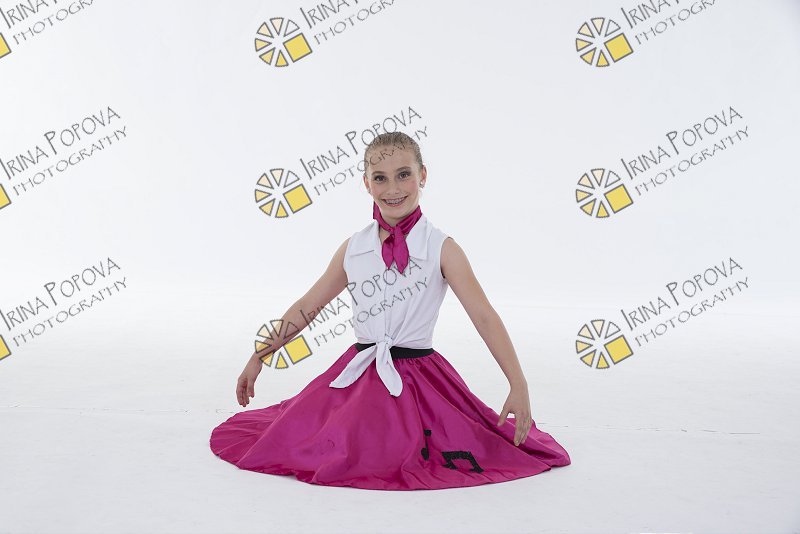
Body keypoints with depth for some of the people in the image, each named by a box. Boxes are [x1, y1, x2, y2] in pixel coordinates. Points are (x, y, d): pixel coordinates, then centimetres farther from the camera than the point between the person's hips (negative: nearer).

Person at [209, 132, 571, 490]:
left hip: (416, 376, -4)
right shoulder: (353, 248, 3)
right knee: (287, 439, -4)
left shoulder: (440, 248, -8)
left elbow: (484, 316, -12)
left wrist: (518, 385, -19)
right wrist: (259, 357, 13)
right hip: (359, 373, 4)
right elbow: (307, 307, 12)